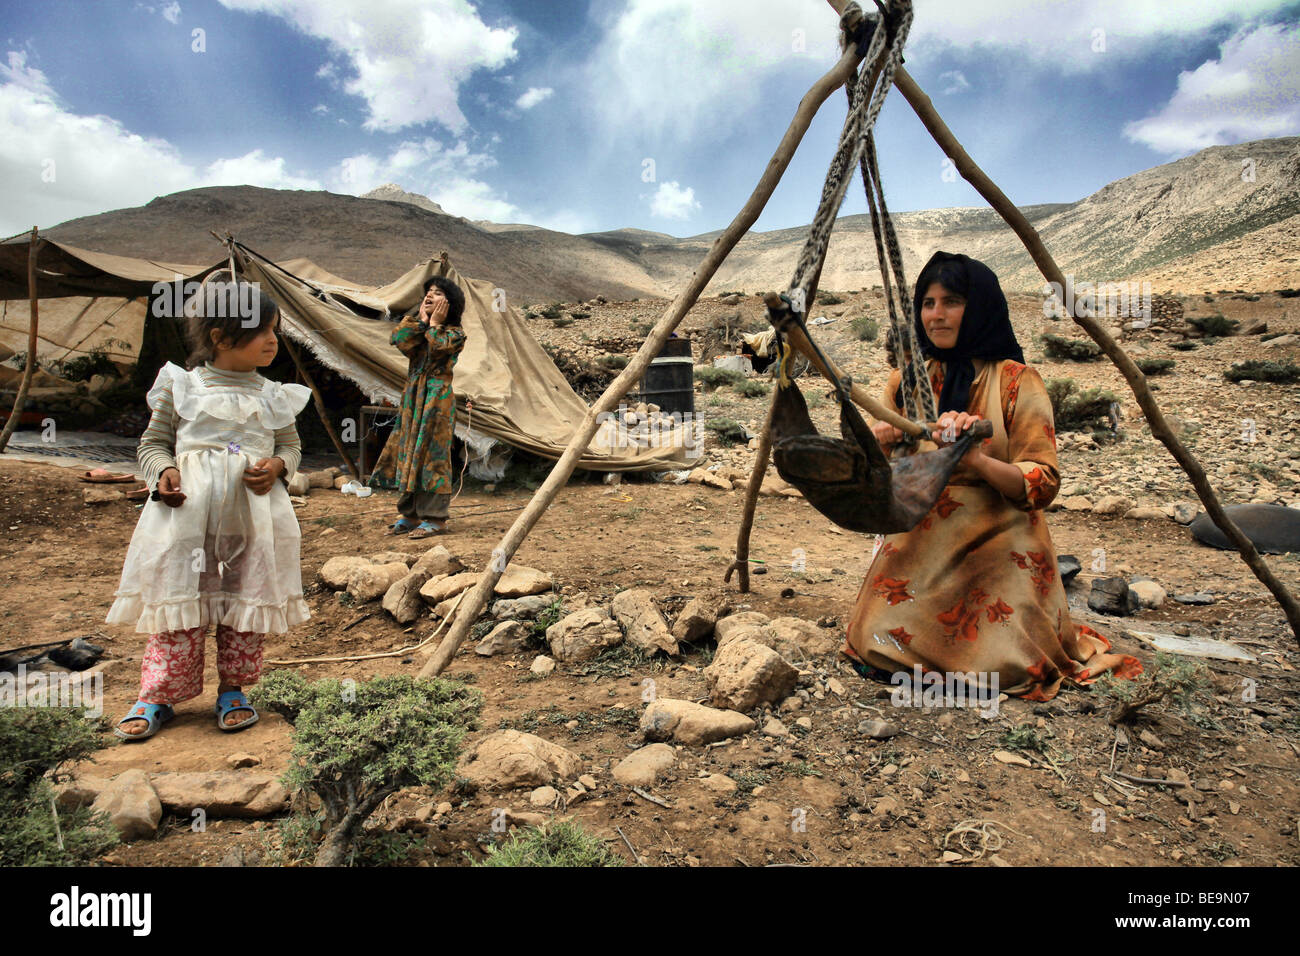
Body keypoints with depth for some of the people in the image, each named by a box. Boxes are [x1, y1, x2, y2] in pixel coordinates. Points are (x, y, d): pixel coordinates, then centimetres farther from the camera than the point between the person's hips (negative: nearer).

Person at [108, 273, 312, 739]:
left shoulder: (272, 395, 9)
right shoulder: (181, 386, 4)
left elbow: (291, 444, 16)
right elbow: (154, 442, 10)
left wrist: (277, 465, -6)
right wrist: (163, 472, -10)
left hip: (253, 513, 2)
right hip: (186, 510, -1)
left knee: (248, 597, 6)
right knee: (178, 596, 3)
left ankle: (233, 690, 23)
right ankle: (158, 695, 18)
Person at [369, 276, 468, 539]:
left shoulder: (455, 332, -1)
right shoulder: (417, 327, 17)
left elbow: (437, 348, -21)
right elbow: (400, 340, -4)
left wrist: (435, 323, -6)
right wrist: (423, 321, -2)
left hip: (437, 396, -7)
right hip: (413, 394, 7)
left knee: (431, 453, -7)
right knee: (409, 451, 7)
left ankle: (435, 517, 0)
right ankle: (408, 514, 16)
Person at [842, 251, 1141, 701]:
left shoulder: (1016, 381, -5)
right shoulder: (906, 380, 7)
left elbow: (1043, 483, -11)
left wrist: (978, 461, -29)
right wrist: (879, 445, -13)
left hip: (995, 552, -2)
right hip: (916, 551, 3)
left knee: (1000, 664, -17)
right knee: (876, 648, -17)